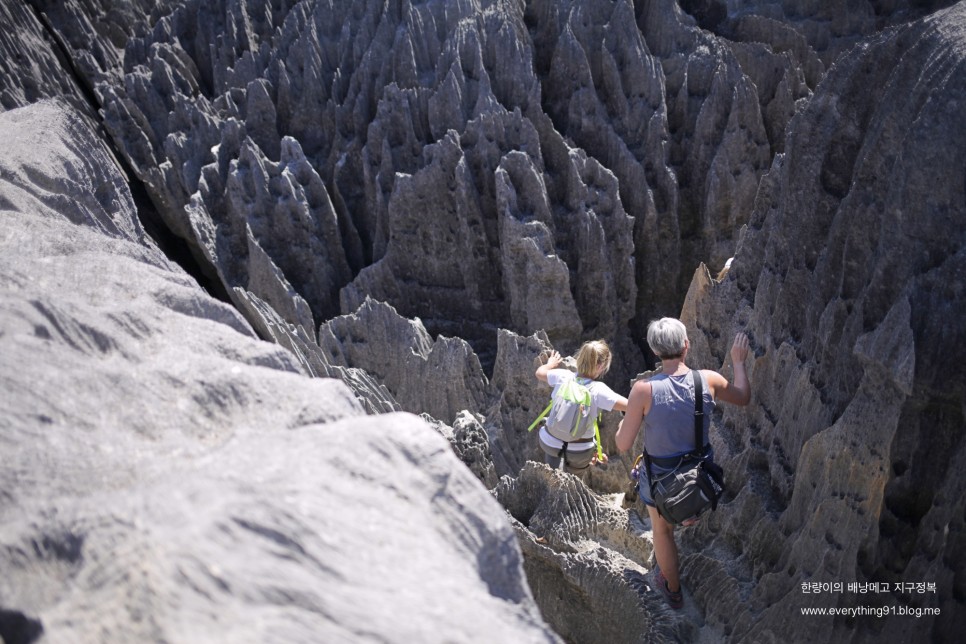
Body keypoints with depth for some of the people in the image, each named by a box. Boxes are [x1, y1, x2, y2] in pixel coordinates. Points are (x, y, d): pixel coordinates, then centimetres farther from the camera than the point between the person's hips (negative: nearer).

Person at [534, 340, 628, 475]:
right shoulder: (599, 390, -21)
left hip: (549, 443, 2)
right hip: (579, 453, -2)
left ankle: (550, 469, 43)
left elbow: (540, 372, 10)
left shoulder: (562, 376, -11)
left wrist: (551, 364, 29)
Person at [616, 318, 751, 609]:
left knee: (662, 531, 25)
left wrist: (624, 421, -1)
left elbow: (623, 445, -21)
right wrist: (738, 361, 16)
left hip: (661, 479, -1)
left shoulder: (644, 390, -28)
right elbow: (743, 397, 4)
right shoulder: (708, 380, -19)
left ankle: (673, 590, 45)